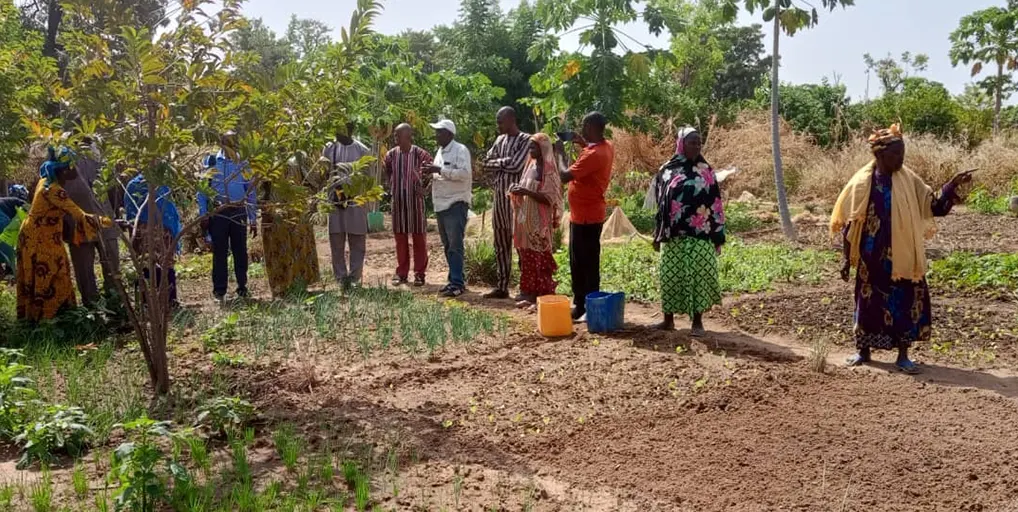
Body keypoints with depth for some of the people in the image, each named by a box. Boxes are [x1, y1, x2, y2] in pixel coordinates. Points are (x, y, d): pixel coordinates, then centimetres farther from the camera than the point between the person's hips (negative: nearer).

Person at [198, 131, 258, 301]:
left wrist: (253, 220, 7)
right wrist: (204, 216, -6)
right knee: (220, 252, 1)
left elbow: (251, 193, 11)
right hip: (218, 213, -2)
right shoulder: (211, 162, 2)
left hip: (239, 213, 2)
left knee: (240, 251, 3)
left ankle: (242, 287, 12)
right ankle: (219, 290, 8)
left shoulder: (242, 164, 8)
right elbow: (202, 190, 1)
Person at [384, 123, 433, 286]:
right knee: (400, 236, 8)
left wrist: (422, 187, -4)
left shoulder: (420, 154, -9)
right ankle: (401, 272, 16)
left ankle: (419, 273, 10)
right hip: (398, 199, 3)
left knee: (419, 236, 3)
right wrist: (392, 189, 12)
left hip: (415, 199, -3)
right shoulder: (391, 155, 3)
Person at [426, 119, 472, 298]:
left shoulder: (460, 150, -9)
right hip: (441, 205, 9)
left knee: (455, 246, -9)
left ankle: (458, 283, -6)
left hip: (456, 204, -9)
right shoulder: (440, 151, 18)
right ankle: (454, 279, 21)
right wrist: (432, 174, 9)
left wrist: (440, 170, -21)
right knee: (447, 246, 13)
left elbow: (465, 173, -21)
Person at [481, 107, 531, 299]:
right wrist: (504, 163, -8)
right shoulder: (500, 140, 15)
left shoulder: (526, 140, -8)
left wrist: (497, 163, -4)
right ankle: (502, 287, 20)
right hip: (499, 196, 8)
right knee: (501, 245, 12)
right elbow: (487, 163, 9)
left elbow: (515, 165, -19)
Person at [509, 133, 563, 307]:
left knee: (539, 259, -5)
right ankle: (529, 292, 18)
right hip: (526, 219, 8)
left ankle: (542, 296, 0)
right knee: (528, 258, 11)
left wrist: (527, 192, -24)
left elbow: (550, 199, -17)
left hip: (540, 222, -8)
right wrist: (518, 190, 1)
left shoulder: (548, 170, -12)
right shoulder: (532, 165, 13)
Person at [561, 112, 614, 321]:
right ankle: (580, 304, 25)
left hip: (586, 215, -10)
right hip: (585, 213, 10)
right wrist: (582, 143, 14)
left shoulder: (593, 155, -24)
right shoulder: (606, 147, 6)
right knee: (578, 262, 16)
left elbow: (564, 176, -26)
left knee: (587, 263, -3)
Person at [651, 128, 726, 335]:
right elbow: (661, 203, 7)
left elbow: (715, 204, 4)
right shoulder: (667, 170, 3)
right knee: (671, 276, 6)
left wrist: (718, 236, 0)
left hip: (700, 235, 0)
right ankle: (669, 318, 19)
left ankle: (697, 320, 12)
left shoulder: (706, 171, 3)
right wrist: (658, 235, 5)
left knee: (699, 275, 1)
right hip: (674, 234, 1)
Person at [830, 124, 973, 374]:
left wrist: (952, 185, -16)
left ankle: (903, 355, 17)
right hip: (872, 258, -2)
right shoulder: (861, 183, -7)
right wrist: (847, 259, -1)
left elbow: (935, 207, 0)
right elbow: (848, 223, -2)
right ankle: (864, 351, 25)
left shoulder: (910, 181, -1)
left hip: (902, 258, 2)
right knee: (869, 301, 9)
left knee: (906, 302, 3)